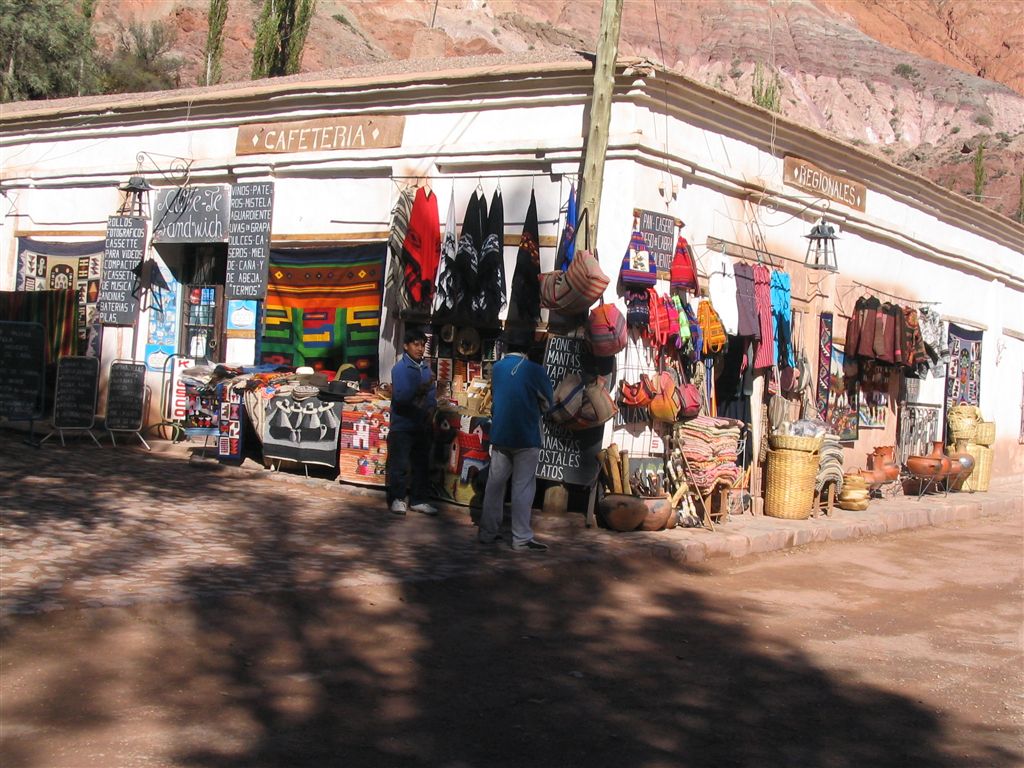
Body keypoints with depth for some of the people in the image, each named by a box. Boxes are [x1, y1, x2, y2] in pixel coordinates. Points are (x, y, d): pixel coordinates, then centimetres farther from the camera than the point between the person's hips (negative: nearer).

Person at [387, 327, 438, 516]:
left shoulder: (425, 368, 8)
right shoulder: (400, 368, -10)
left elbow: (432, 393, 11)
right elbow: (400, 397, -22)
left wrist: (431, 408, -9)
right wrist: (420, 390, -35)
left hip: (422, 425, 6)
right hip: (403, 425, -6)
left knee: (421, 464, 11)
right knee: (400, 465, -2)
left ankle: (418, 500, 20)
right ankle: (397, 499, 12)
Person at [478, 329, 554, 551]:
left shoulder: (497, 368, 4)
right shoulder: (535, 370, -12)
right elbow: (548, 402, 0)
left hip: (500, 435, 5)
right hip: (526, 437, -5)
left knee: (495, 484, 11)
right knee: (523, 488, -2)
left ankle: (488, 532, 16)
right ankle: (522, 539, -2)